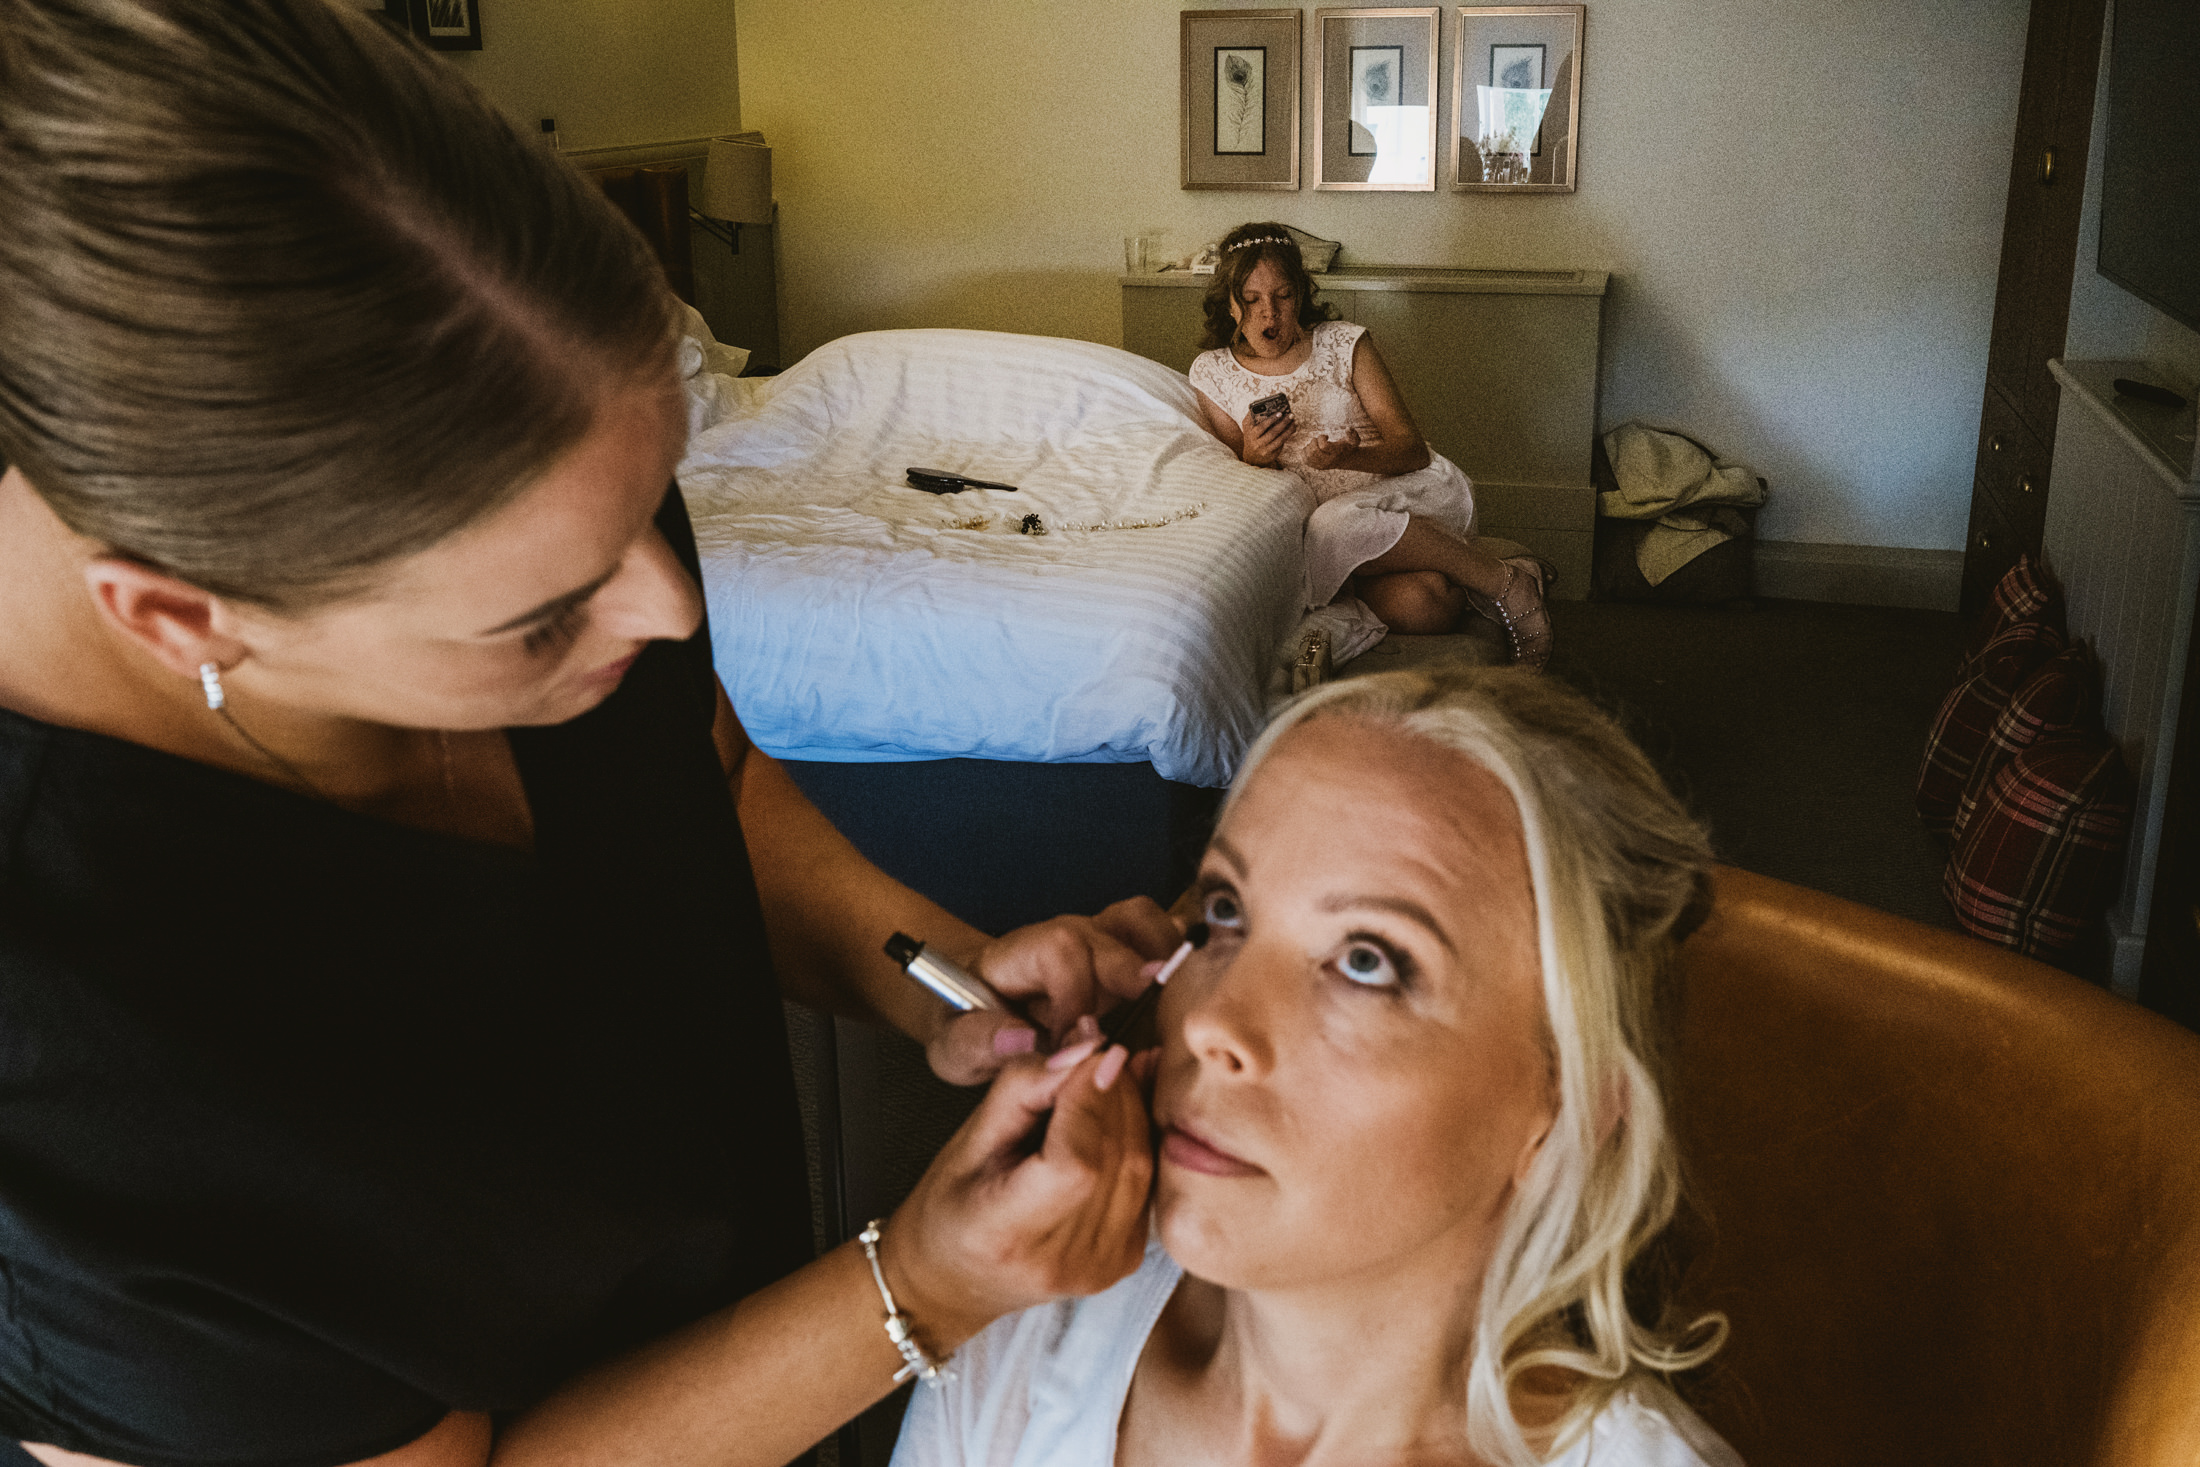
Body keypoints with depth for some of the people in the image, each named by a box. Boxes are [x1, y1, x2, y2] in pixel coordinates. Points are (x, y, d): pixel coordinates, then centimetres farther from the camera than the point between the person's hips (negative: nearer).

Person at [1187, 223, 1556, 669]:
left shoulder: (1344, 343, 3)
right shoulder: (1211, 372, 7)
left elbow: (1412, 449, -3)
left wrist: (1348, 457, -24)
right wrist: (1251, 458, -15)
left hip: (1422, 492, 0)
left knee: (1334, 527, -38)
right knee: (1409, 607, -37)